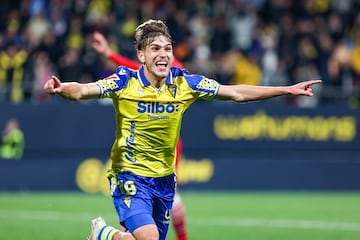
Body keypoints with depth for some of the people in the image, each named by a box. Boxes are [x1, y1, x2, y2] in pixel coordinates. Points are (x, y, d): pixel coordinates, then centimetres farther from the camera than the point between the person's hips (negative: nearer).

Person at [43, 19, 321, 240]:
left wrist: (288, 90, 0)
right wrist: (61, 88, -47)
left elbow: (236, 93, 3)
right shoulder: (125, 82, -13)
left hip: (164, 180, 5)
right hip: (130, 175, -5)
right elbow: (82, 90, -24)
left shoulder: (185, 83, -4)